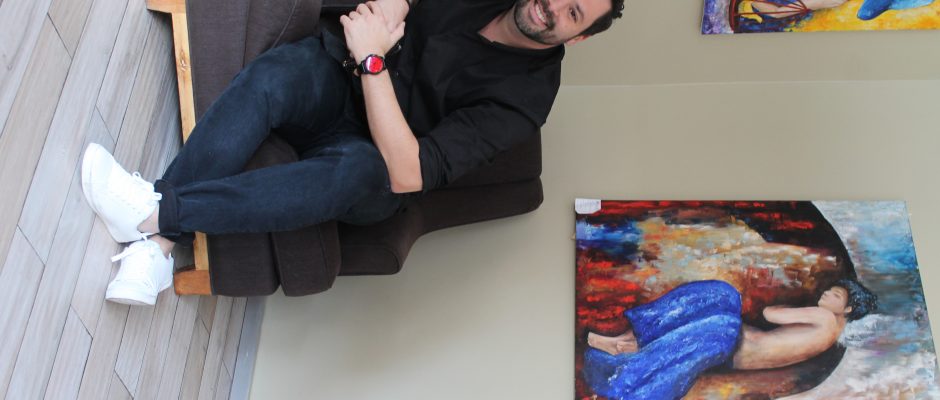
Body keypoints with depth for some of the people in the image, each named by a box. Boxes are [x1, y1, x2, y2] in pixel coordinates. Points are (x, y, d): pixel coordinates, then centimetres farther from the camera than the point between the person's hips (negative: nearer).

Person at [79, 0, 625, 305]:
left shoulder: (524, 93, -16)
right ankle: (155, 251, -31)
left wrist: (373, 61, -32)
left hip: (375, 170, -5)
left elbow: (406, 173, -26)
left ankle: (155, 211, -35)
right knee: (274, 70, -29)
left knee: (355, 170, -41)